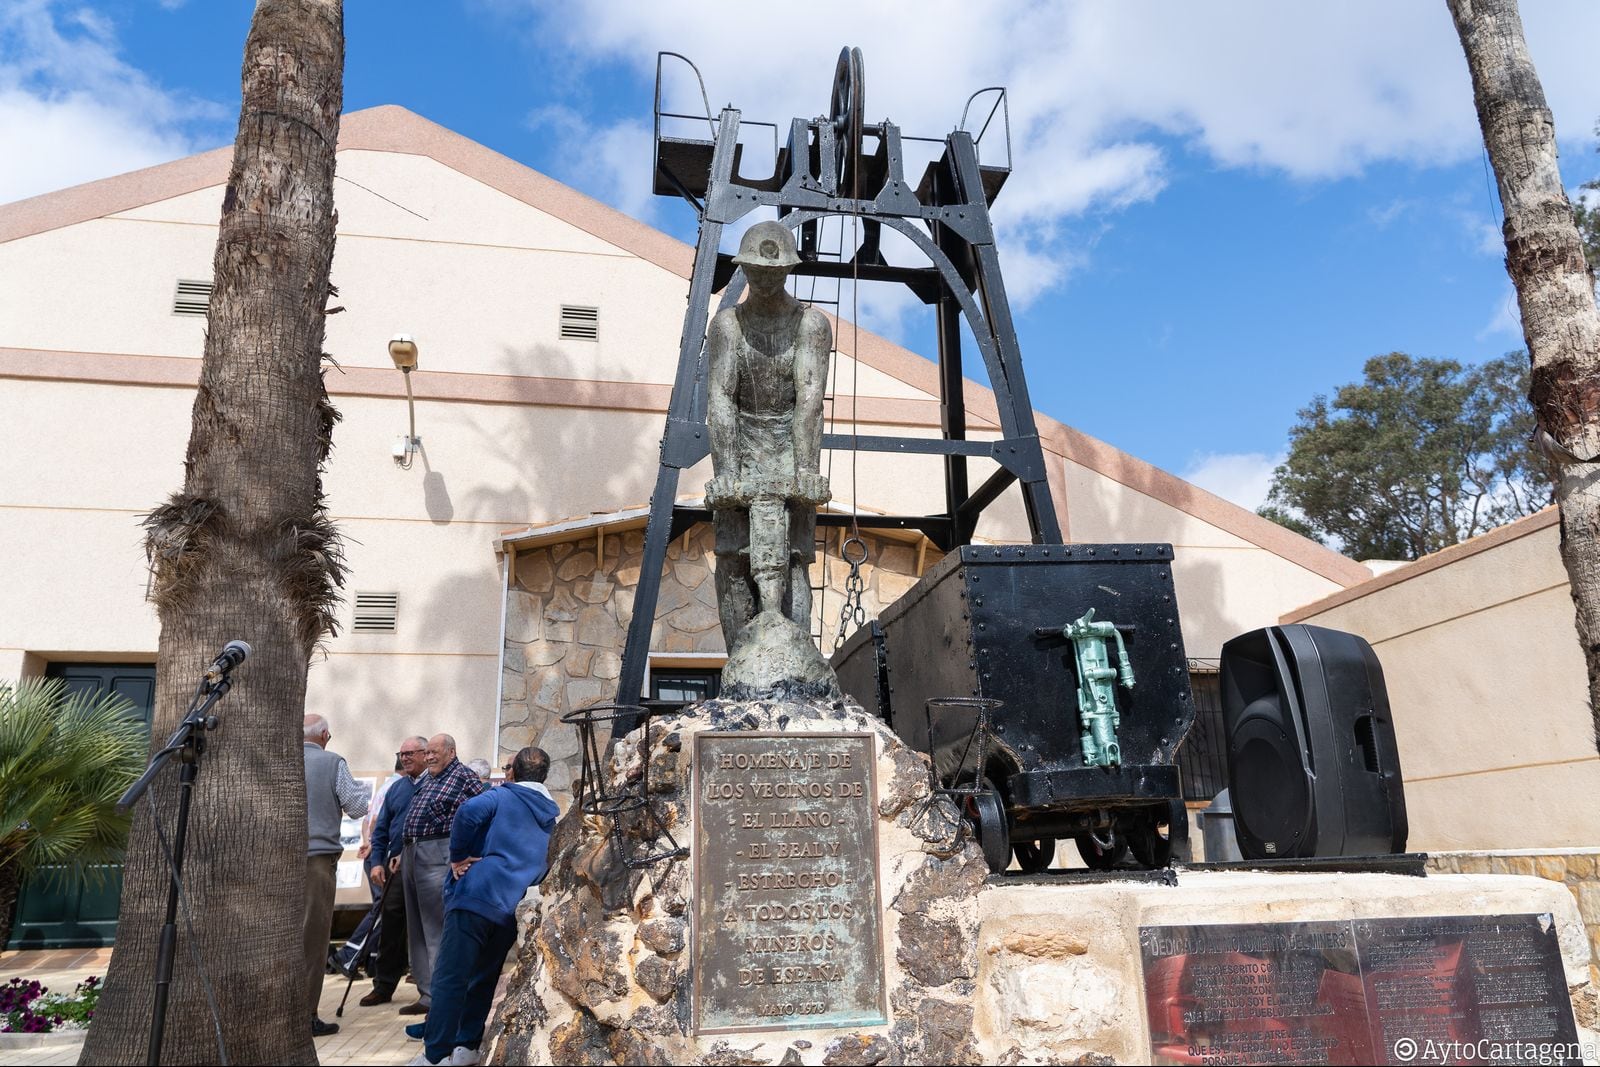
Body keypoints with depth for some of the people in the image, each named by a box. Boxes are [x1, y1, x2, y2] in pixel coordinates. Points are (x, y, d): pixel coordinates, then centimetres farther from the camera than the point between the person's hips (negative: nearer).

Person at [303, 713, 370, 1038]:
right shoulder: (332, 763, -5)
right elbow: (357, 807, -5)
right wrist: (355, 787, 14)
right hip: (318, 856, -4)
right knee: (313, 936, 2)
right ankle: (306, 1015, 4)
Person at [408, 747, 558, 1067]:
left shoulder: (502, 797, 2)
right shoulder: (552, 816, 20)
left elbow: (469, 811, -18)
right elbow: (546, 867, 23)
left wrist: (457, 857, -8)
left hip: (475, 896, -6)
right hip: (513, 909, 6)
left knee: (450, 978, -4)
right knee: (484, 979, 18)